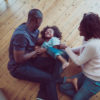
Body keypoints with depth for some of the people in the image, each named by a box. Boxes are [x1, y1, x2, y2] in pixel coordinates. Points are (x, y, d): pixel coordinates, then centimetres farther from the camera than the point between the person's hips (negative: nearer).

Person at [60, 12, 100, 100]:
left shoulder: (92, 45, -33)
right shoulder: (91, 39, -5)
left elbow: (78, 61, -20)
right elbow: (84, 49, 15)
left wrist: (67, 49, -10)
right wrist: (71, 50, 4)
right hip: (86, 74, 9)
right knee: (64, 87, 6)